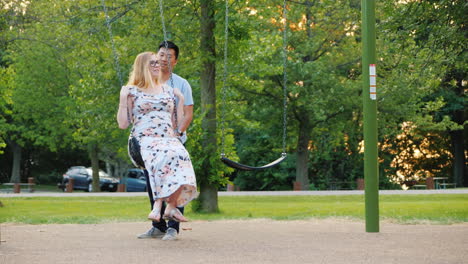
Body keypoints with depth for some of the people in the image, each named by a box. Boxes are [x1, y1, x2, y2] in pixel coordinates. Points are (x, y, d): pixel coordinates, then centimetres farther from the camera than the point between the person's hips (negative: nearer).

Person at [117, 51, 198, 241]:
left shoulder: (168, 90, 23)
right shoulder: (132, 91, 13)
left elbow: (178, 124, 21)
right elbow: (123, 124, 6)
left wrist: (181, 101, 15)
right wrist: (123, 99, 0)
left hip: (169, 139, 3)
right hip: (144, 140, -3)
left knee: (180, 155, -34)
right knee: (163, 155, -38)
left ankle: (171, 206, -31)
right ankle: (161, 207, -39)